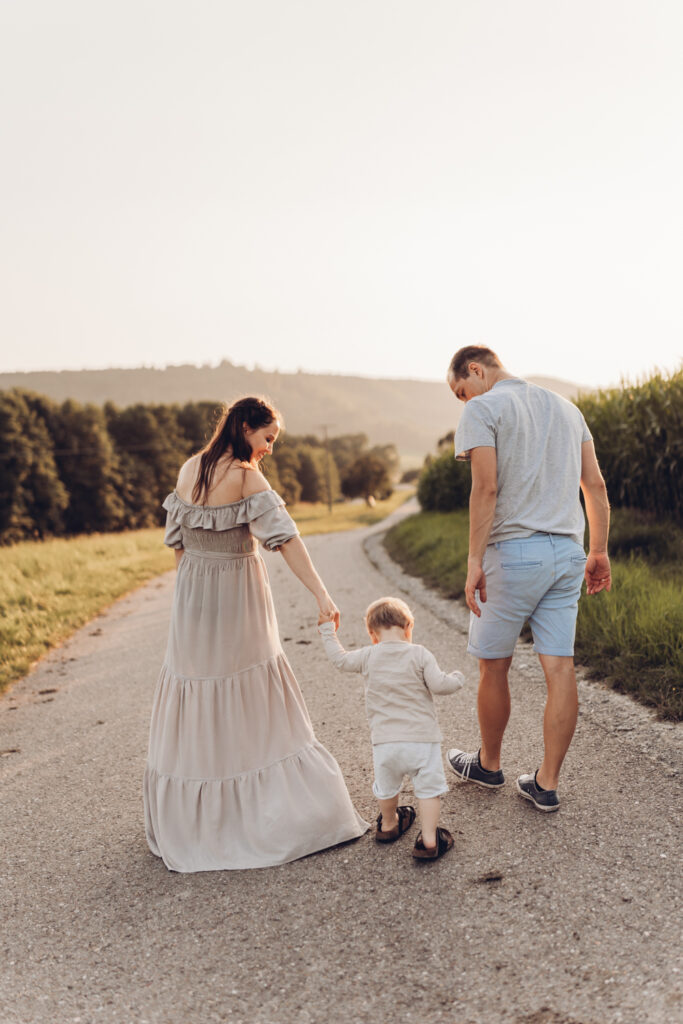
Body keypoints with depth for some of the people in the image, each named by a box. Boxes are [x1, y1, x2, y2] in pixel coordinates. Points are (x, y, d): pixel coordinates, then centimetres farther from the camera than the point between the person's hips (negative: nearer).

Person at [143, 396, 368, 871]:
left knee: (196, 701, 14)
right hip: (238, 595, -6)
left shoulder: (189, 470, 3)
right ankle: (266, 806, 14)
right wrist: (321, 594, -27)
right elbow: (285, 537, -24)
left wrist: (192, 594, 17)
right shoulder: (246, 478, -15)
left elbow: (177, 539, 8)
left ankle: (189, 814, 25)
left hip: (192, 597, 6)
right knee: (251, 697, 6)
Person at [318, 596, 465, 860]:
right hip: (422, 738, -2)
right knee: (429, 788, 9)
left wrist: (327, 631, 27)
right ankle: (429, 841, 8)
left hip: (385, 741, 3)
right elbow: (438, 684, -12)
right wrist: (457, 679, 9)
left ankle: (388, 825, 45)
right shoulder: (420, 655, -6)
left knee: (387, 787, 23)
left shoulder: (369, 657, 0)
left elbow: (340, 659, 14)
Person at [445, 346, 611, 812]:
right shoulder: (566, 407, 17)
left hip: (513, 550, -6)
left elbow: (486, 487, -16)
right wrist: (599, 552, 16)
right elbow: (596, 485, 13)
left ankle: (488, 765, 27)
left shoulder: (483, 409, -4)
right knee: (561, 670, 5)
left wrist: (475, 560, -16)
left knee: (494, 666, 11)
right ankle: (547, 783, 13)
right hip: (568, 551, 6)